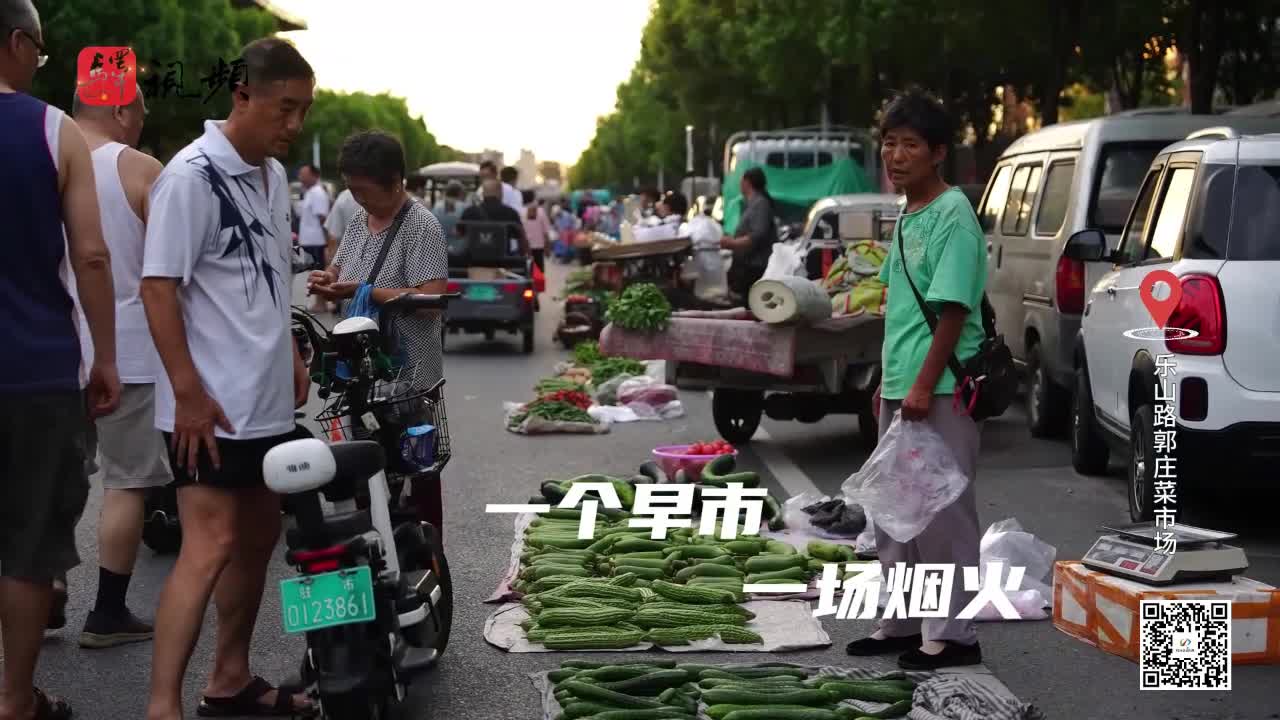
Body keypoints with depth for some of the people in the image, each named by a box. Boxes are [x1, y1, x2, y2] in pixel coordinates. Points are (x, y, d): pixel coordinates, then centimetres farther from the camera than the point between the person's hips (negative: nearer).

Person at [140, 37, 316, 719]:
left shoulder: (273, 175, 12)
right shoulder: (191, 176, -15)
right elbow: (158, 287, -18)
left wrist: (292, 355, 20)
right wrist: (188, 392, -21)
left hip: (267, 400, 9)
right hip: (211, 405, -9)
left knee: (260, 536, 14)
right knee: (210, 546, -13)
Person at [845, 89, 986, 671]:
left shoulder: (953, 215, -13)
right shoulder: (906, 217, 14)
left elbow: (952, 309, -18)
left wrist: (923, 386, -21)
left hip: (939, 395, -9)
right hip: (900, 389, 9)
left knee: (943, 516, -3)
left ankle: (952, 635, 5)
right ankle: (903, 623, 25)